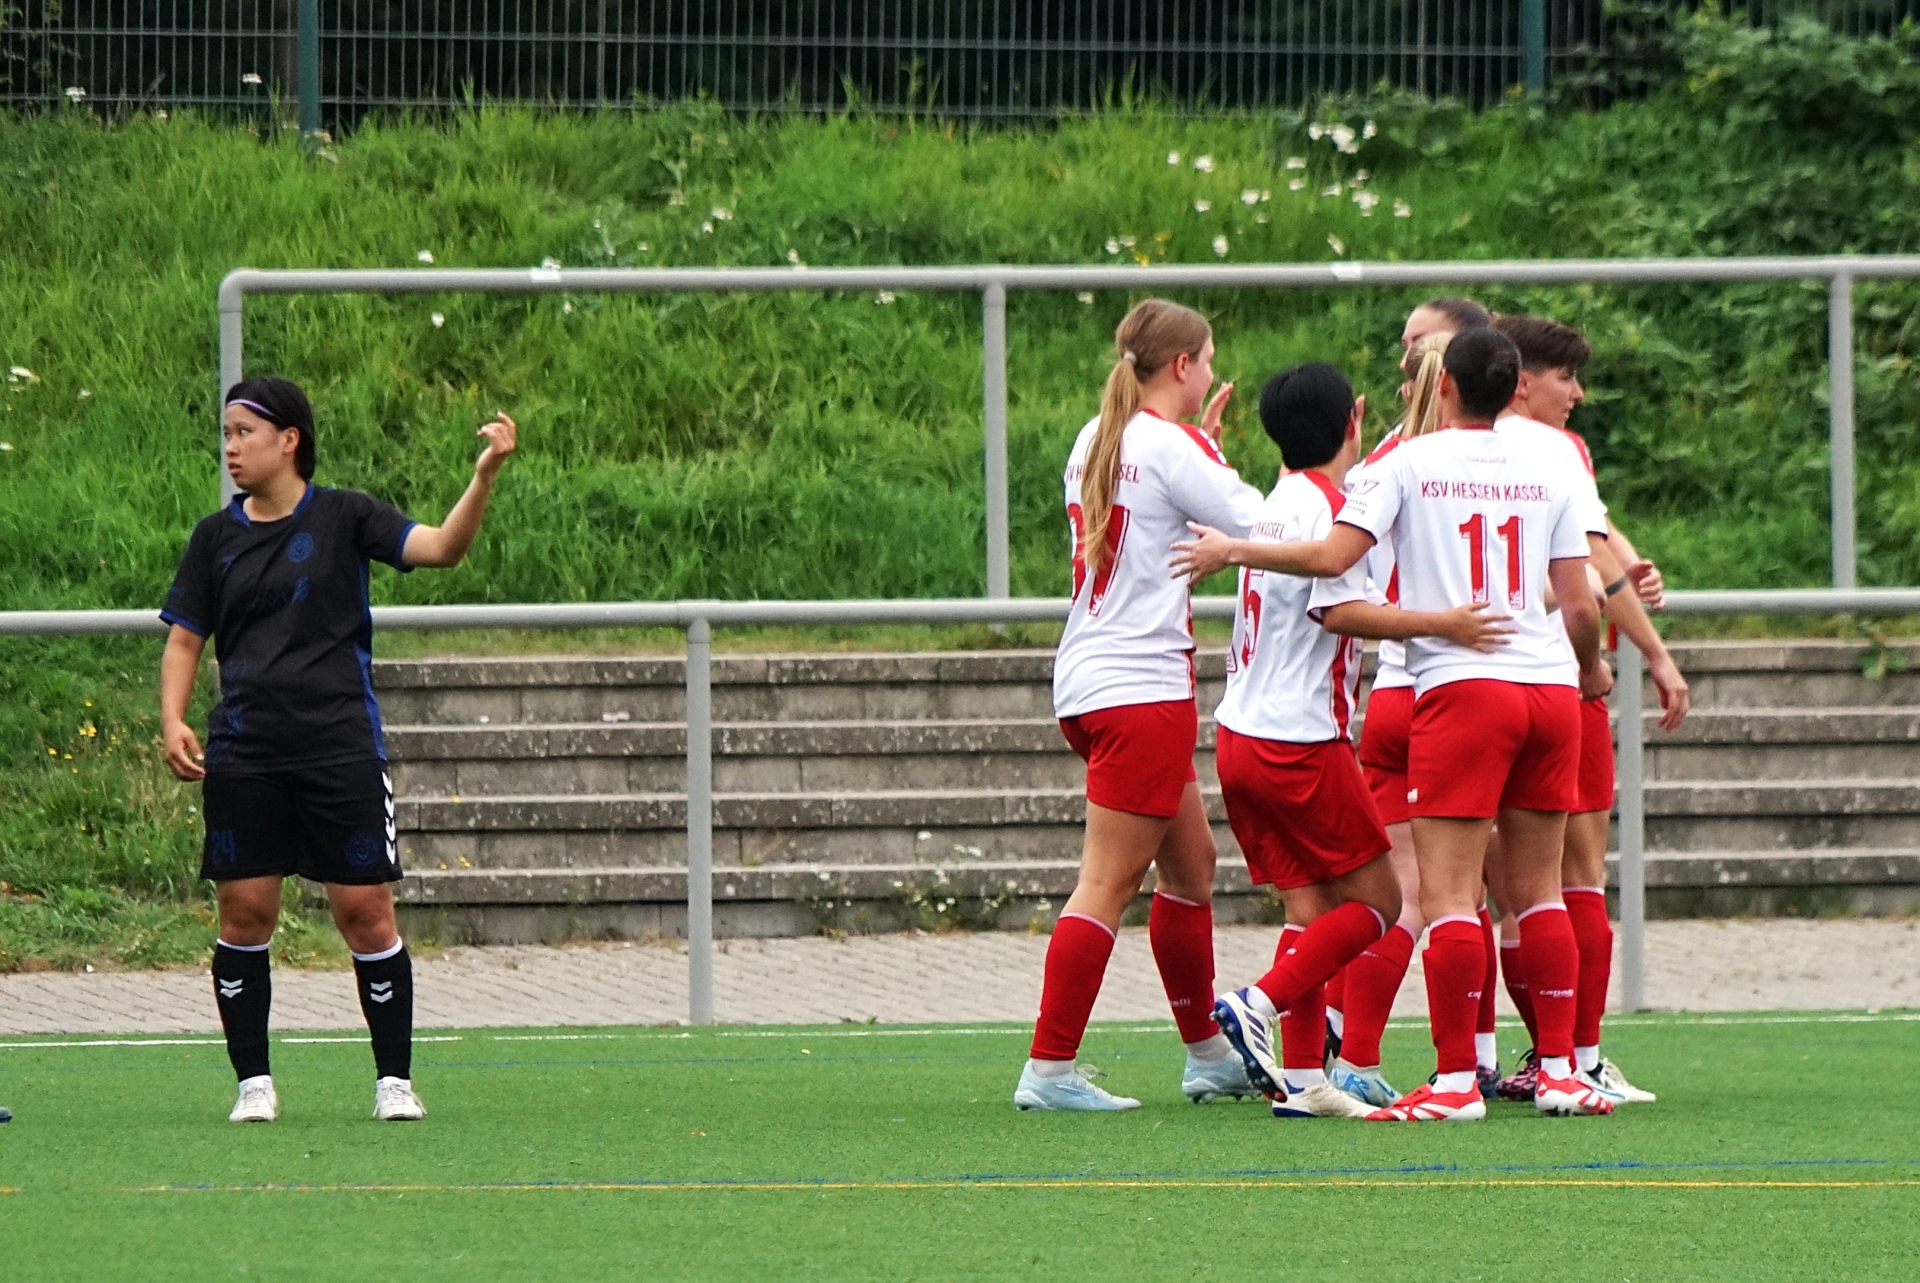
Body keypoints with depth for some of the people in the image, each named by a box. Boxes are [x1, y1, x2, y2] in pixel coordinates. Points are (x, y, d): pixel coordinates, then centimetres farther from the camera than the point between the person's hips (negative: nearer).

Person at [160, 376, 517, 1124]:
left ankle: (394, 1080, 6)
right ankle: (253, 1082, 9)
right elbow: (185, 639, 14)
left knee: (366, 913, -4)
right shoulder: (217, 537, 10)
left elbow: (440, 548, -10)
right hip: (244, 754, 3)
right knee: (244, 913, -1)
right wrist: (173, 722, -1)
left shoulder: (343, 518, 1)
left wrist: (485, 477, -25)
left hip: (341, 746, -3)